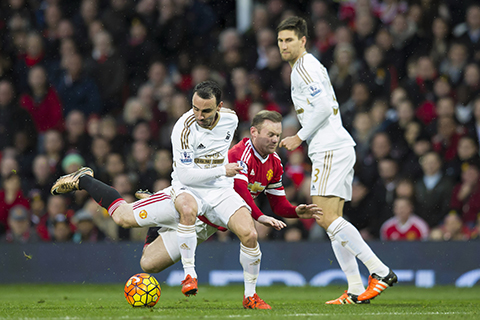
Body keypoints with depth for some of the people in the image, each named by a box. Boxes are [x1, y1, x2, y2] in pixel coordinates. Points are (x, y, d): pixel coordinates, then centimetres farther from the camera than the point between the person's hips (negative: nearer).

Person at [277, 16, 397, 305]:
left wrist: (299, 137, -11)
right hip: (338, 147, 11)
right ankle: (356, 290, 2)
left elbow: (323, 106, -19)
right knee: (332, 221, 7)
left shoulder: (305, 67, -8)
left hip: (331, 149, -11)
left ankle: (380, 272, -19)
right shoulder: (311, 66, 23)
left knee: (327, 218, -16)